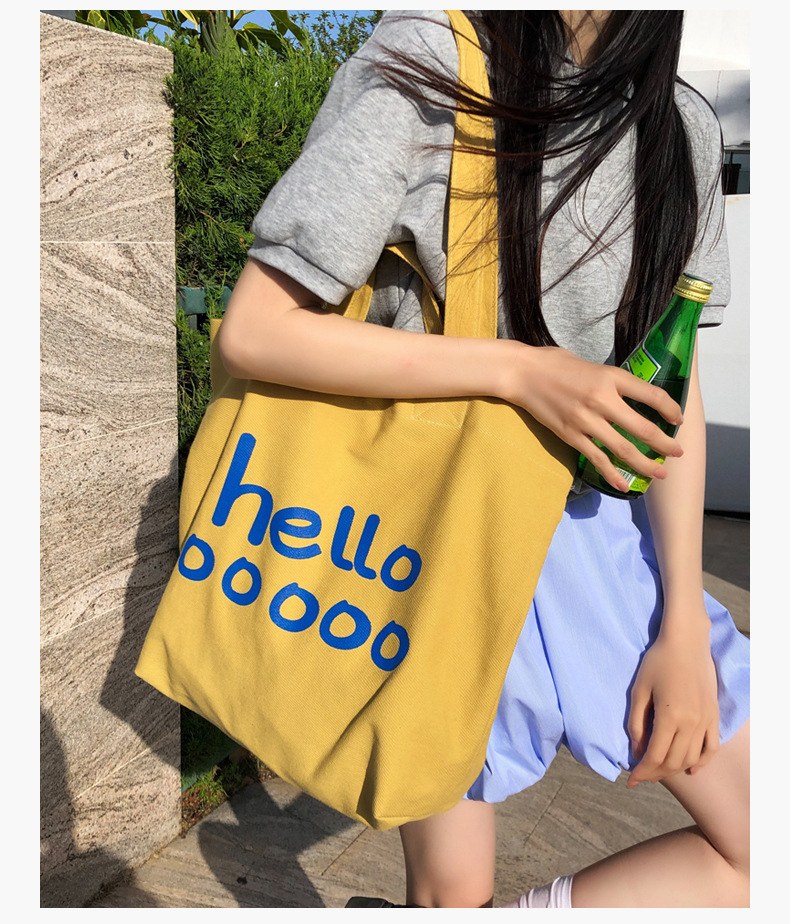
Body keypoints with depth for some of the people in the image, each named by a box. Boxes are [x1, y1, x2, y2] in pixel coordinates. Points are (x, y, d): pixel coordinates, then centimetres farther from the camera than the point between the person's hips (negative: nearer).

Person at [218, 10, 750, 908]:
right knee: (451, 888, 7)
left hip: (592, 525, 5)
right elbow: (252, 332, -16)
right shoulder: (425, 64, -11)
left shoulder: (683, 130, 6)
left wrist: (684, 621, -3)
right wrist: (522, 368, -23)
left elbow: (672, 385, 4)